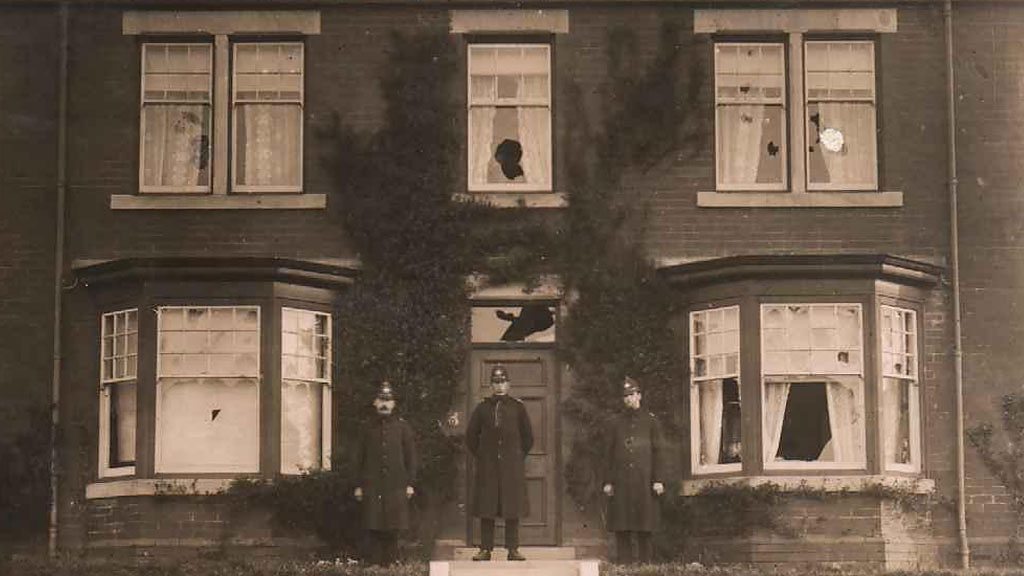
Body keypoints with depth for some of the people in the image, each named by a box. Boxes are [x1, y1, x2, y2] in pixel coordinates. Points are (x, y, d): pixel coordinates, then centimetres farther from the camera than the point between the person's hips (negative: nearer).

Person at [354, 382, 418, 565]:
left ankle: (391, 562, 8)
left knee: (392, 529, 0)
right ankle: (375, 563, 6)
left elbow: (411, 457, 5)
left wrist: (410, 484, 0)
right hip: (372, 486, 1)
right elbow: (359, 459, 10)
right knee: (374, 529, 0)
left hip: (396, 486, -1)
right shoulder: (368, 428, 8)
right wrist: (359, 485, 5)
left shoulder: (403, 427, 5)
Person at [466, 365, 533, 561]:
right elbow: (471, 435, 12)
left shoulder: (517, 407, 6)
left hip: (512, 466, 0)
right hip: (487, 467, 0)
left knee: (513, 508, -1)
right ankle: (486, 549, 3)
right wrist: (480, 456, 7)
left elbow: (528, 437, 12)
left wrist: (519, 456, 7)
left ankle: (513, 549, 3)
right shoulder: (482, 408, 7)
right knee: (486, 508, -1)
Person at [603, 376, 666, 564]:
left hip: (644, 481, -2)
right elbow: (609, 454, 10)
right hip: (621, 482, 2)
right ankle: (624, 562, 3)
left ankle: (645, 562, 6)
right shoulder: (616, 423, 11)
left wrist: (659, 480, -5)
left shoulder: (650, 421, 6)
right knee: (621, 528, -1)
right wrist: (608, 482, 3)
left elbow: (659, 452, 3)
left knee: (644, 528, 0)